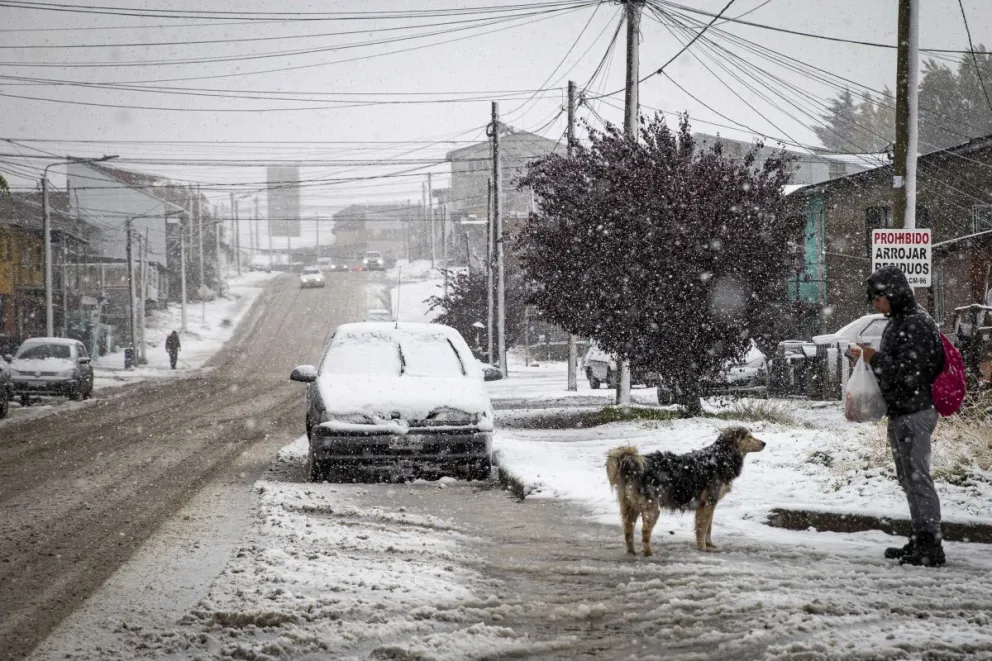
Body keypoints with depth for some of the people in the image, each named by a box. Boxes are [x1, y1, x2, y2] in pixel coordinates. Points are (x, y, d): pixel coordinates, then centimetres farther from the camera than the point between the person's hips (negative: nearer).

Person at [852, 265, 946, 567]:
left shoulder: (917, 325, -17)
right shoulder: (898, 323, 16)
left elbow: (908, 372, -23)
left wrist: (875, 359, -13)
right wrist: (871, 359, 9)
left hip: (914, 414, -11)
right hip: (901, 413, 11)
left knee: (918, 479, -9)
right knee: (909, 479, 15)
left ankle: (931, 547, -7)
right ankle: (921, 541, 23)